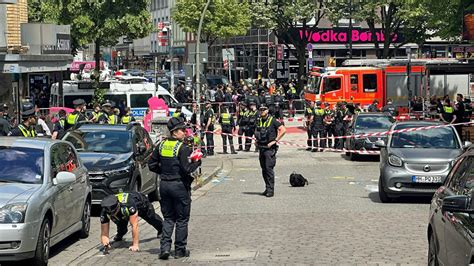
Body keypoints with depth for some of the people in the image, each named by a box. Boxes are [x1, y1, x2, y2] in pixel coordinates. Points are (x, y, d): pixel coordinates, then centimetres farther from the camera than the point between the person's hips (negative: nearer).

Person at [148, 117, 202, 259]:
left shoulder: (161, 145, 5)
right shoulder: (182, 148, -15)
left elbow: (152, 165, 8)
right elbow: (187, 169, -18)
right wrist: (197, 162, -2)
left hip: (164, 185, 6)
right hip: (180, 185, -6)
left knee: (168, 218, 14)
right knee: (182, 219, 6)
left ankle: (165, 246, 0)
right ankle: (180, 250, 11)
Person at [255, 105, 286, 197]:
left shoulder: (272, 120, -7)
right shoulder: (259, 121, 12)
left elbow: (283, 130, -13)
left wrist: (275, 141, -15)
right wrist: (257, 140, 15)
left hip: (270, 148, -7)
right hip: (261, 148, 7)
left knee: (269, 168, -12)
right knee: (264, 169, 9)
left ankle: (270, 190, -10)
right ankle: (267, 188, 17)